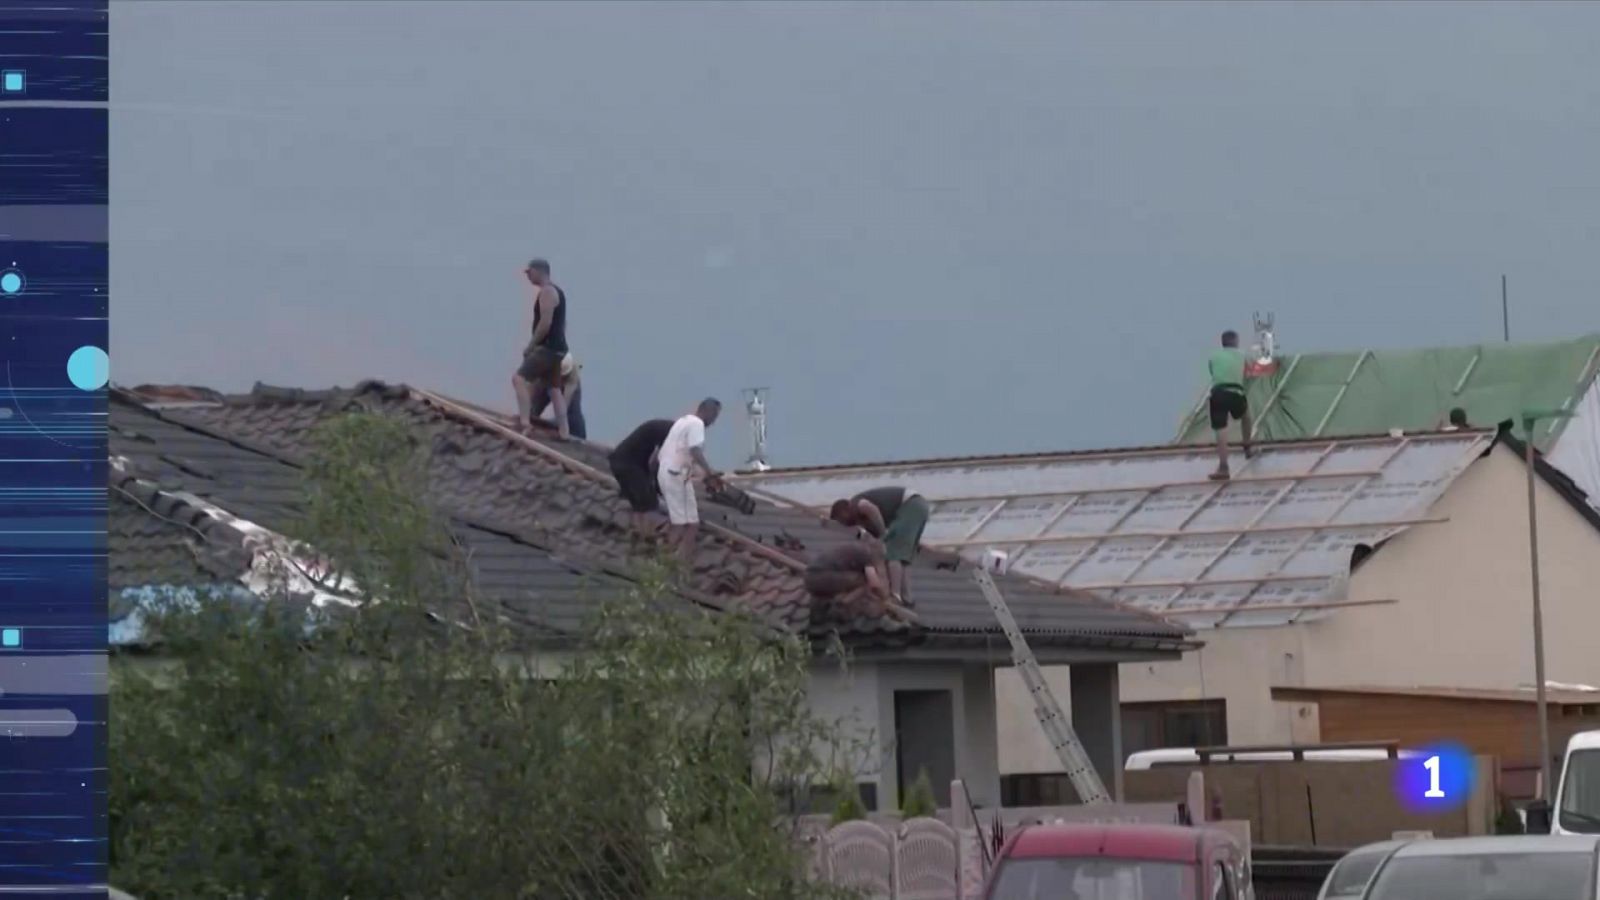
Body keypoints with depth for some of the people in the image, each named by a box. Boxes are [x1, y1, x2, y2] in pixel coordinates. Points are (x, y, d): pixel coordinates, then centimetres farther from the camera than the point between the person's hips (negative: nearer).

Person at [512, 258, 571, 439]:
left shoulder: (546, 292, -14)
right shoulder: (555, 291, 19)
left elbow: (545, 323, -23)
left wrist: (530, 346, -17)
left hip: (548, 347, -11)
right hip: (556, 347, 11)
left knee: (519, 379, -17)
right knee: (555, 389, 14)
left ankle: (525, 422, -28)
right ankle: (564, 431, 15)